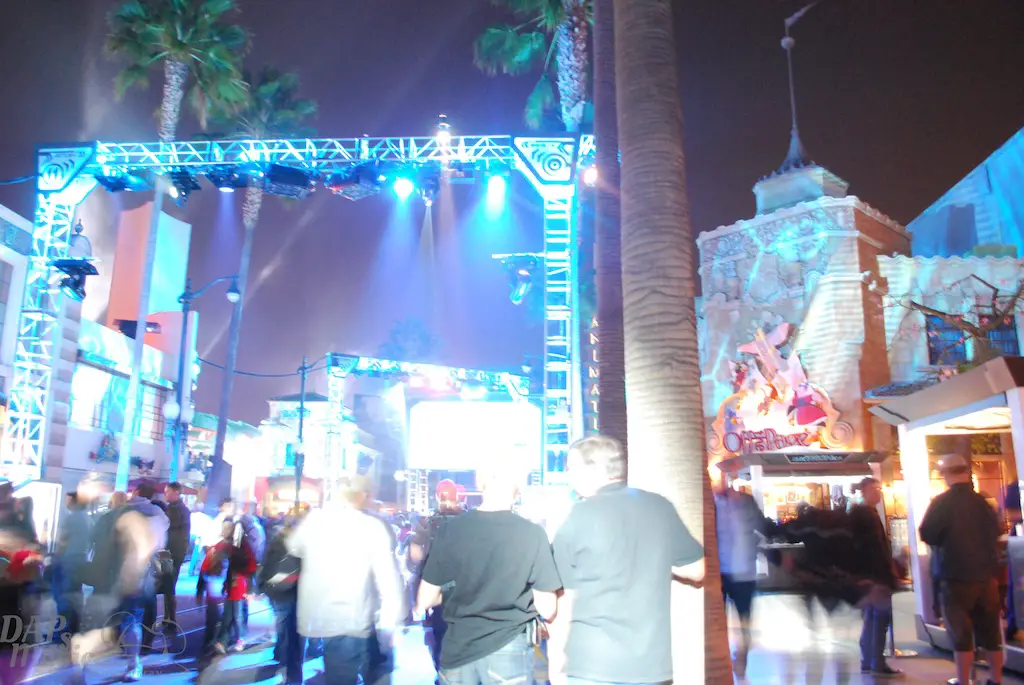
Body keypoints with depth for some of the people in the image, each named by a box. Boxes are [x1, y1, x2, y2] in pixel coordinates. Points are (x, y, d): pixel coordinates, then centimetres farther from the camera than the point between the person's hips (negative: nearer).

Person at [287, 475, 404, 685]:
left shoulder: (314, 519, 0)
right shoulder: (373, 526, -10)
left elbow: (294, 548, 20)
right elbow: (387, 577, -11)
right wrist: (389, 624, -4)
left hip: (312, 620, 4)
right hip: (349, 624, -4)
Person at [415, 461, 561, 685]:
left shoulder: (451, 529, -6)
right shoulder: (532, 533, -14)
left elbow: (424, 601, 0)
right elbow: (546, 608, -9)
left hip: (459, 647, 2)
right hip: (507, 648, -2)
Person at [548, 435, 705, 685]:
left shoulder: (579, 517, -9)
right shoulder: (660, 507, 2)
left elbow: (564, 597, -5)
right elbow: (696, 570, 10)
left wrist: (555, 658, 4)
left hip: (592, 664, -4)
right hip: (652, 661, 4)